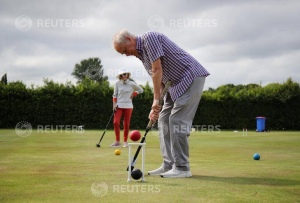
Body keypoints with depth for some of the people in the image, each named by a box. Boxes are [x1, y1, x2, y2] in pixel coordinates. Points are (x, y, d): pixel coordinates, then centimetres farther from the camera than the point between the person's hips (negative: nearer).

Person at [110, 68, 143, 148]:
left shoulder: (132, 84, 0)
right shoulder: (117, 83, 1)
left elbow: (141, 90, 13)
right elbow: (115, 95, 5)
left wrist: (133, 94, 1)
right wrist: (114, 104, -4)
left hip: (128, 106, 0)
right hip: (119, 105, 0)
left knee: (126, 124, 1)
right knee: (116, 122, -11)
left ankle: (125, 141, 12)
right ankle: (117, 141, -1)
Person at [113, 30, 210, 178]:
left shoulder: (149, 38, -13)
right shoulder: (141, 54, 15)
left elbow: (158, 70, -19)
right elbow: (159, 80, 13)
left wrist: (156, 100, -18)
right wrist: (155, 107, 2)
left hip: (191, 77, -10)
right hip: (175, 83, 10)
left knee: (177, 121, -13)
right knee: (164, 120, 7)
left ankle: (182, 167, -8)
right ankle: (169, 165, 9)